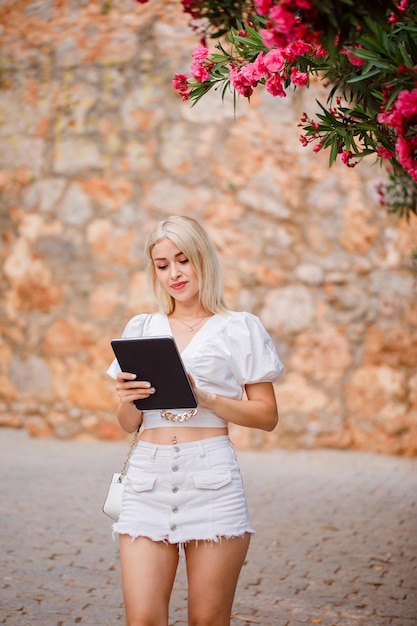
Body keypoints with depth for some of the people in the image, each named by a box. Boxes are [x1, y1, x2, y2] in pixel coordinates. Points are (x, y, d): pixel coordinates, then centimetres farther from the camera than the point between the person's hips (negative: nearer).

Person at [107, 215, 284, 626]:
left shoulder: (239, 329, 6)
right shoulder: (140, 329, 16)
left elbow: (267, 416, 2)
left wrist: (204, 397, -11)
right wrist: (128, 399, -5)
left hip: (210, 480, -2)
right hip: (148, 478, 3)